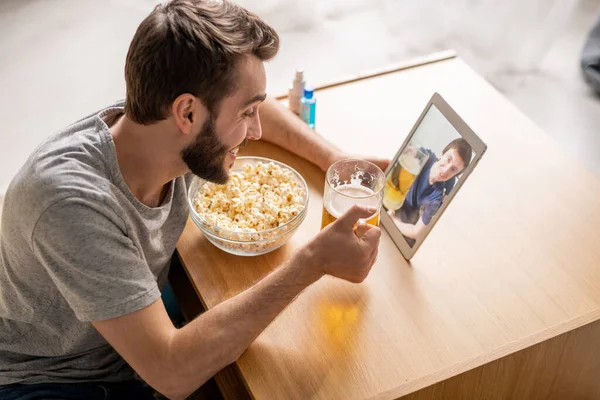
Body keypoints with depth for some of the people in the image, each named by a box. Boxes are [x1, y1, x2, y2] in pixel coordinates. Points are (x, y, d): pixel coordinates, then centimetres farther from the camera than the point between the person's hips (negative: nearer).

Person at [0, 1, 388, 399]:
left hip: (138, 352, 6)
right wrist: (313, 263, -36)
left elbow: (262, 108, 9)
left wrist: (336, 159, -5)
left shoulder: (177, 134, -15)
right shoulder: (72, 201, -36)